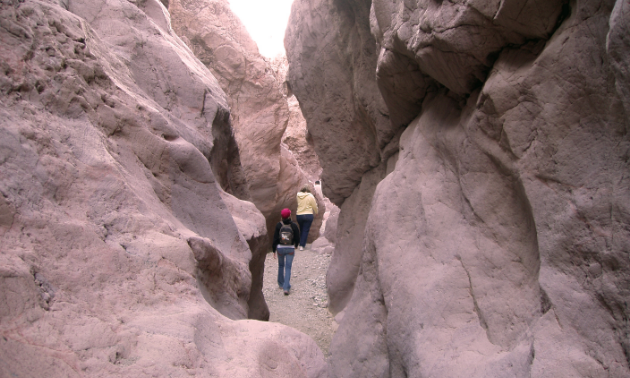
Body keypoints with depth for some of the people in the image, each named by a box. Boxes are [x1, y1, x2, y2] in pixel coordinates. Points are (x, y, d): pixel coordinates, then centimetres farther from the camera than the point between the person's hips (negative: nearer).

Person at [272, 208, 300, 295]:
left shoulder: (278, 225, -8)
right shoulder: (294, 225, -8)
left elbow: (275, 238, -6)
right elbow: (297, 238, -1)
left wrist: (274, 250, 2)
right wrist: (295, 245, 20)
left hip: (280, 248, 1)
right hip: (290, 249, -1)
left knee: (281, 265, 21)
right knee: (288, 267, 2)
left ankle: (281, 284, 32)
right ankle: (286, 288, -7)